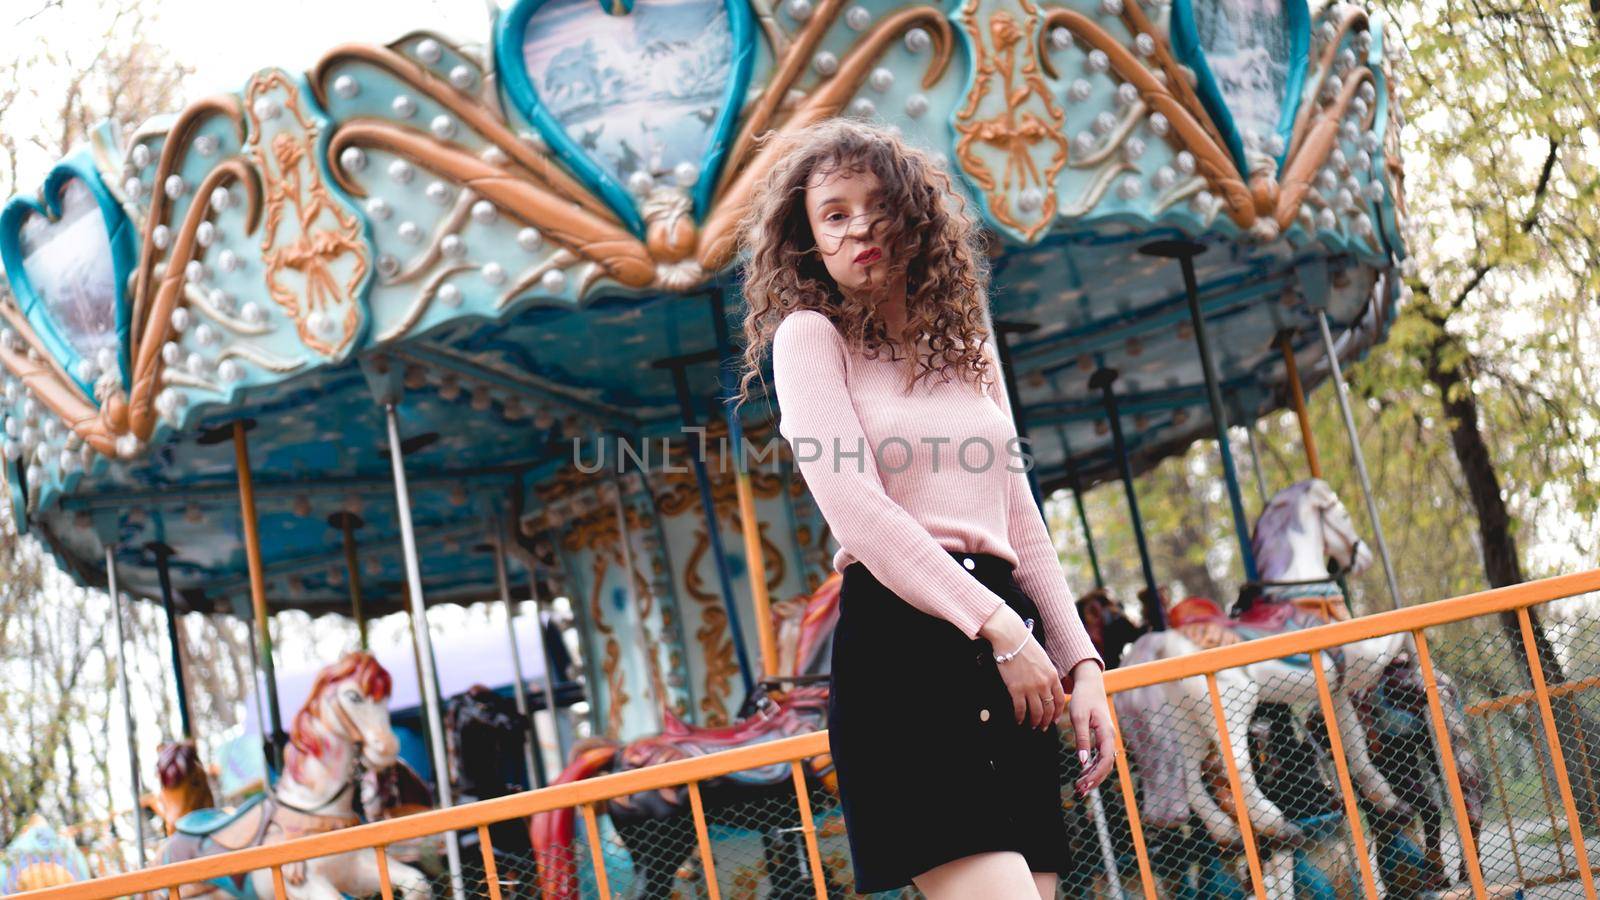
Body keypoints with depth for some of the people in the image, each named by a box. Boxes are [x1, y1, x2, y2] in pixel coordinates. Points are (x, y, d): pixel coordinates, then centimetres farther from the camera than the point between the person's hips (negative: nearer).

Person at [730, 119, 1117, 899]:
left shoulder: (965, 343, 21)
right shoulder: (810, 337, 3)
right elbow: (857, 510, -9)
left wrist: (1081, 662, 9)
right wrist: (999, 627, -14)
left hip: (1009, 652, 6)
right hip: (899, 645, -6)